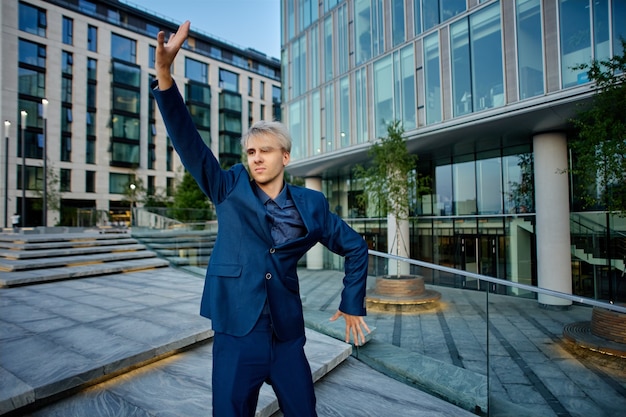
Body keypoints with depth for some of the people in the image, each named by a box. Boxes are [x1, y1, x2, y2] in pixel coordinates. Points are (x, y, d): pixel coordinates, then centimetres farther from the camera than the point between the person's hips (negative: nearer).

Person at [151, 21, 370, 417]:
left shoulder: (311, 204, -2)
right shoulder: (230, 190, -2)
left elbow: (355, 247, 7)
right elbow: (188, 141, -13)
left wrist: (353, 304, 9)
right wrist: (165, 72, -24)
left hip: (288, 337, 1)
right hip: (236, 334, 0)